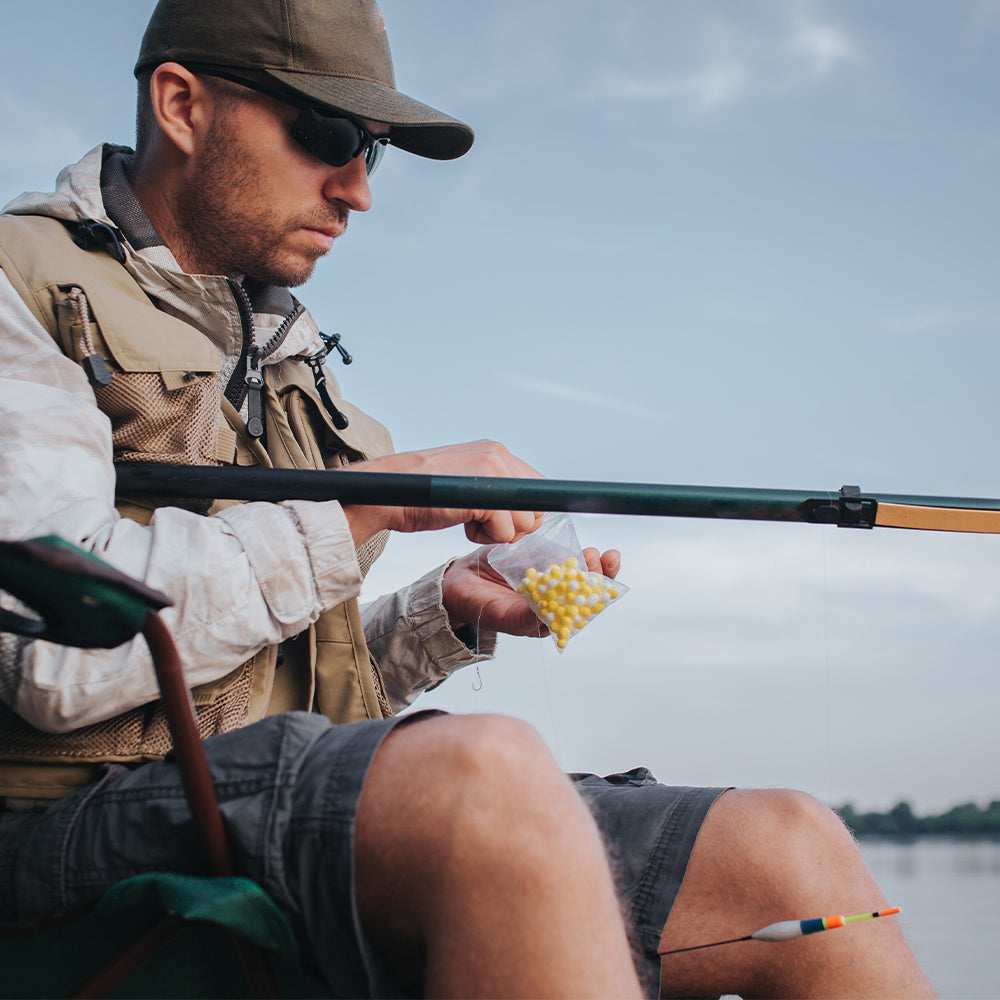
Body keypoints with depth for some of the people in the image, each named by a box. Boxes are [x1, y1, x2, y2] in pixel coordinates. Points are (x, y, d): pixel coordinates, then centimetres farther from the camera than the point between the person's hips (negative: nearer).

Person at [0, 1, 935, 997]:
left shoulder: (281, 348, 23)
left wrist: (450, 611, 5)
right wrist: (375, 499, -11)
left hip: (310, 808, 7)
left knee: (791, 851, -11)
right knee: (489, 769, -39)